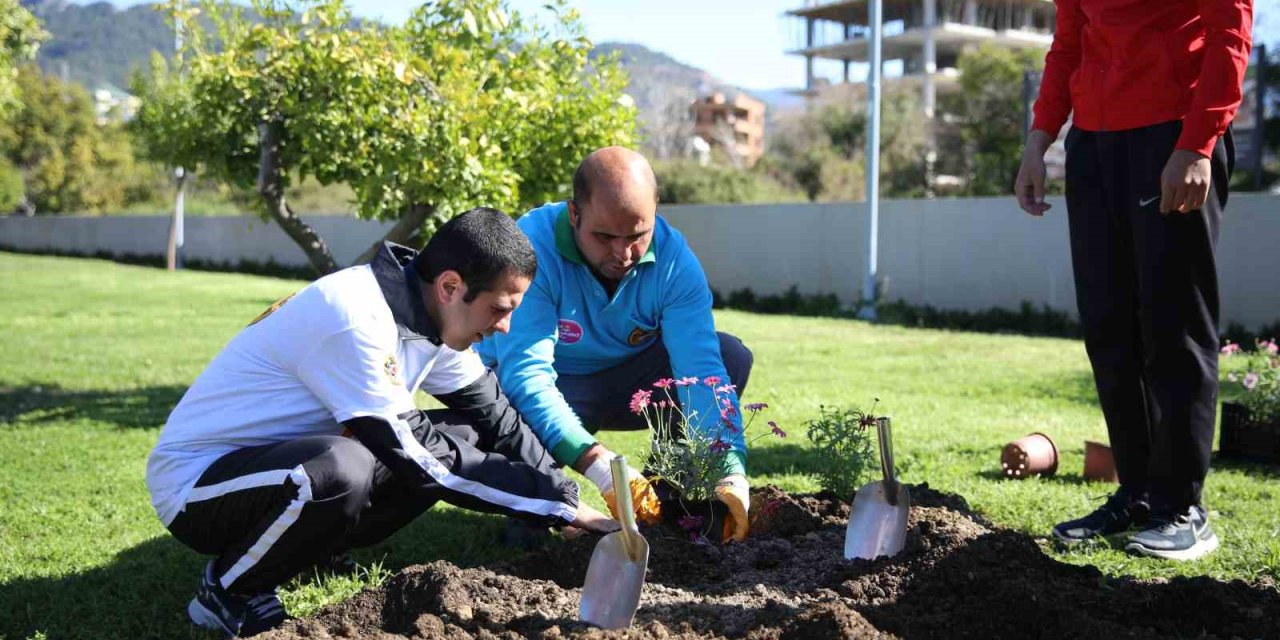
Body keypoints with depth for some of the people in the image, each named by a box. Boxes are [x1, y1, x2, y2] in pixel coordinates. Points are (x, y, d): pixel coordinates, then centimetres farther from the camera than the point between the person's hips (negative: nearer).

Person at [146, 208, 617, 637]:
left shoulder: (429, 313, -3)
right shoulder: (354, 321, -30)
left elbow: (496, 417, 3)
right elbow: (413, 455, -27)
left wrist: (567, 499, -7)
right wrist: (559, 504, -23)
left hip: (286, 458, 8)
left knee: (464, 438, -2)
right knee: (340, 468, -38)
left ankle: (294, 547, 6)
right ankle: (228, 591, -9)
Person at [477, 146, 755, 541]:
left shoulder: (673, 258, -19)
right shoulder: (533, 247, -31)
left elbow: (701, 367, -27)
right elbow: (525, 374, -39)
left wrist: (731, 472, -41)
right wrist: (598, 466, -49)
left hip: (625, 382, 4)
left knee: (731, 357, -18)